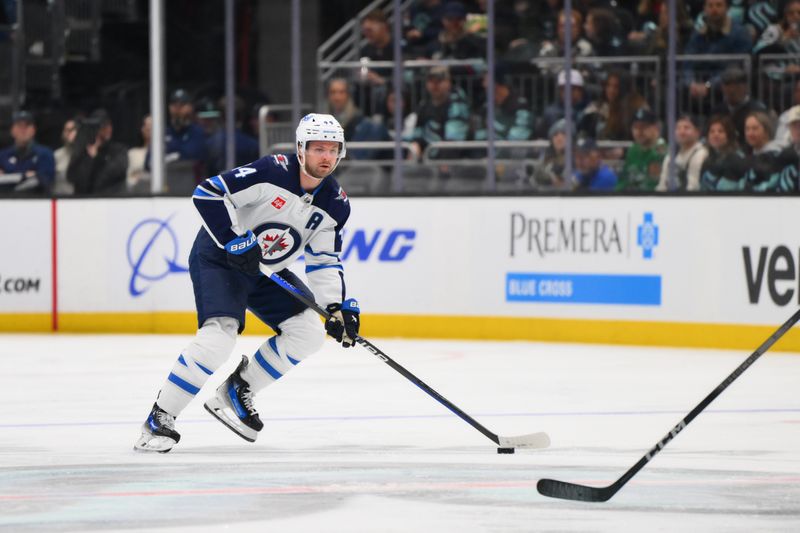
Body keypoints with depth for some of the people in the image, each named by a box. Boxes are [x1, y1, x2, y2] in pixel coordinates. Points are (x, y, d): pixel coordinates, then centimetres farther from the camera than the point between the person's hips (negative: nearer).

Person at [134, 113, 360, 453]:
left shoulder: (335, 204, -4)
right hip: (218, 257, -8)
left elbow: (324, 262, 2)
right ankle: (159, 419, -17)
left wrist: (337, 306, -13)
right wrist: (235, 242, -31)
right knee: (218, 337, -26)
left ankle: (237, 392, 10)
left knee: (309, 332, -3)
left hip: (267, 271, 8)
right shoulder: (272, 171, -24)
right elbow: (208, 193, -26)